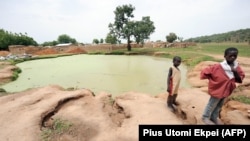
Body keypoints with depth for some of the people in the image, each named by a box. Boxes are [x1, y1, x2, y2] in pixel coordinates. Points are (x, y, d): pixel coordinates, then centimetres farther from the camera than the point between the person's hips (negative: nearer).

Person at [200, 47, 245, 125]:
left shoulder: (236, 67, -5)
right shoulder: (218, 67, -24)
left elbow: (240, 80, -2)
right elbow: (204, 72, -22)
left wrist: (236, 73, -22)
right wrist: (213, 81, -12)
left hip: (226, 91, 7)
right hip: (217, 90, -6)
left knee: (219, 106, 24)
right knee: (211, 105, 11)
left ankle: (214, 117, 45)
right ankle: (205, 117, 31)